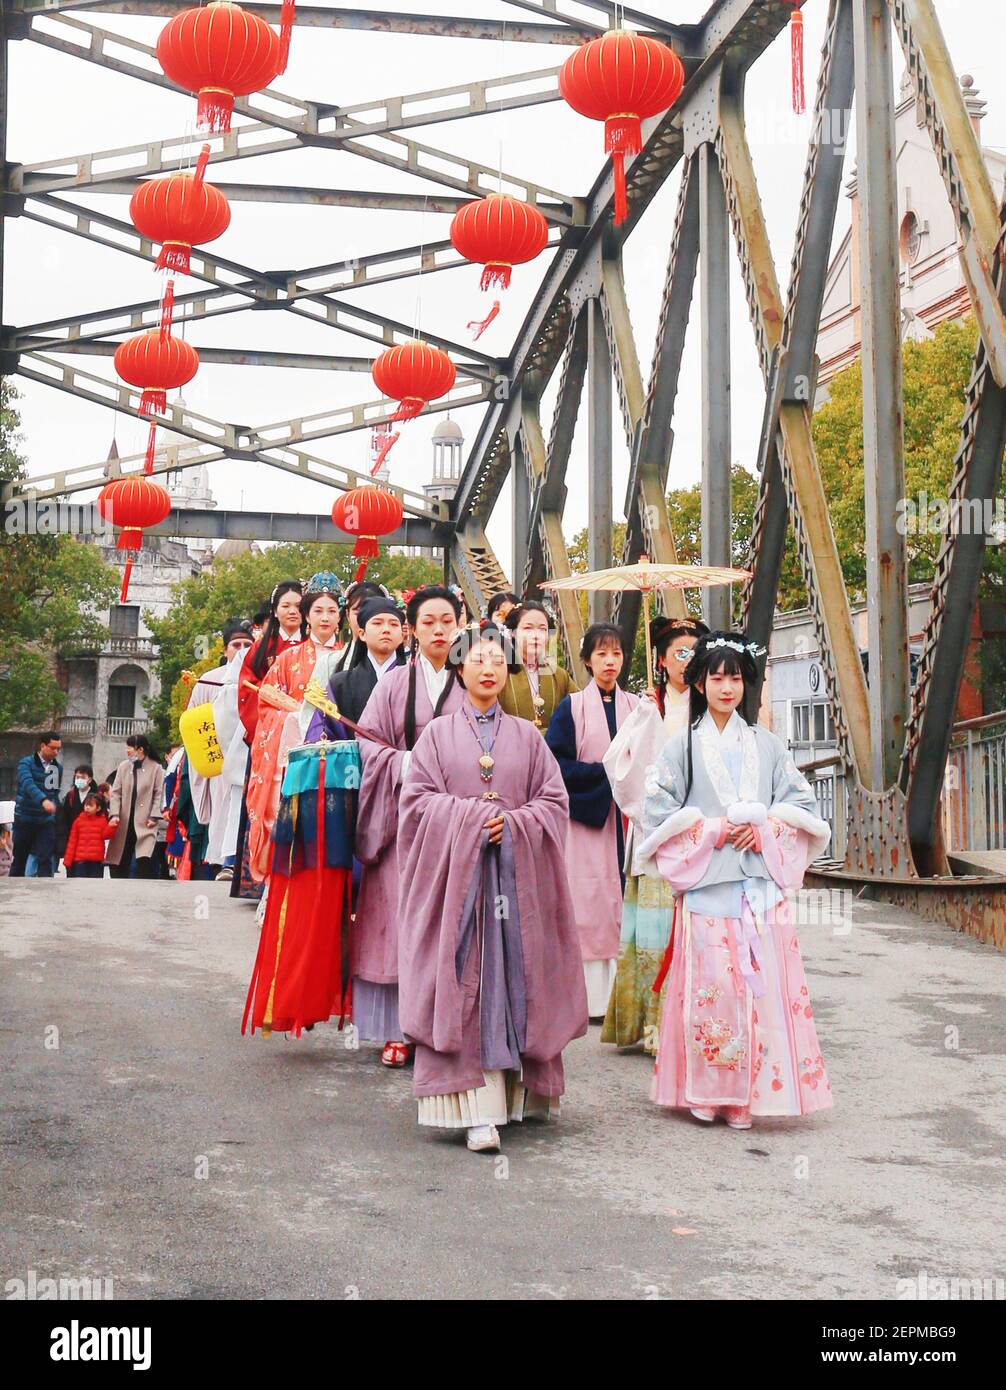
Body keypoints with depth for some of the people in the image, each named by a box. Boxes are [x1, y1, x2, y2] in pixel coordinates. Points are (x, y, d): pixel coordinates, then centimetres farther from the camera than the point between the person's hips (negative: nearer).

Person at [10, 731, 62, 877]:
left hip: (47, 821, 3)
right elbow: (28, 784, -27)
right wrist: (43, 800, -44)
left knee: (45, 859, -8)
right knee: (19, 859, 9)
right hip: (24, 819, -3)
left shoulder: (58, 768, 8)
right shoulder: (26, 763, -8)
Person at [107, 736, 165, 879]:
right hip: (124, 823, 4)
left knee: (144, 859, -20)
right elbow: (115, 793, 6)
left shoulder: (156, 768, -2)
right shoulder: (123, 766, 6)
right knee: (117, 860, 9)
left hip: (145, 823, -4)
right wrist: (114, 814, -6)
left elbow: (158, 795, -1)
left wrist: (154, 816, -10)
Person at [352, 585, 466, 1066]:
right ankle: (398, 1031, 6)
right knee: (401, 919, -2)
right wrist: (410, 763, -11)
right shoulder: (394, 683, 8)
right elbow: (368, 743, 3)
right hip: (403, 812, 0)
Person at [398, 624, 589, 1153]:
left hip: (515, 875, 2)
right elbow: (418, 798, 1)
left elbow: (554, 800, 7)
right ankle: (478, 1109, -10)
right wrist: (472, 817, -11)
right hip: (455, 871, -2)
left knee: (513, 980, 0)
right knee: (461, 980, -8)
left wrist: (513, 823, -9)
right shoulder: (438, 734, 8)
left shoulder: (526, 736, 12)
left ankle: (513, 1091, 9)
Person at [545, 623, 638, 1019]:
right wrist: (604, 772, -11)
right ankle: (591, 996, -1)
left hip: (625, 818, 3)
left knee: (624, 899, -1)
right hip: (585, 816, -3)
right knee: (588, 902, -5)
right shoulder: (572, 707, 3)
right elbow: (555, 763, -5)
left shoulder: (635, 707, 12)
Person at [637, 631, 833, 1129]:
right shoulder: (683, 745, 5)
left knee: (763, 987, -3)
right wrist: (714, 830, -9)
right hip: (706, 886, -2)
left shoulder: (766, 745, 13)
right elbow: (657, 812, -1)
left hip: (762, 887, 2)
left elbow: (803, 805, 11)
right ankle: (705, 1092, 8)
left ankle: (747, 1094, 7)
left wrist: (764, 828, -7)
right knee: (709, 988, -5)